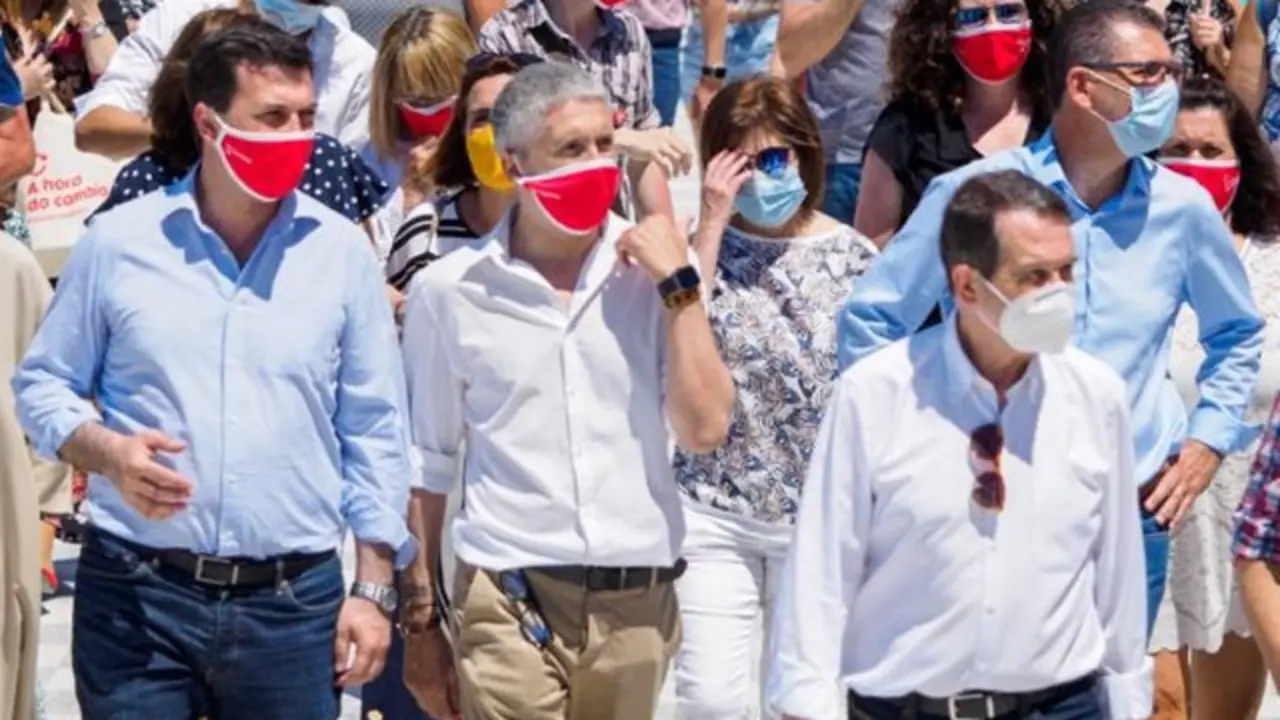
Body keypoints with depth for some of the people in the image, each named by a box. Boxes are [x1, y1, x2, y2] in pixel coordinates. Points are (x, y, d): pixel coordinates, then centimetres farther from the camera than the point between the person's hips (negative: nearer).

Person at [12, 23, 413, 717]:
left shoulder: (341, 251, 3)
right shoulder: (117, 242, 0)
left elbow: (373, 431, 6)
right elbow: (42, 384, 8)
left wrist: (374, 588, 2)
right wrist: (107, 452, -13)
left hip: (293, 603, 1)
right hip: (134, 596, -1)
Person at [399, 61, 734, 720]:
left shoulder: (656, 271, 2)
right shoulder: (449, 290, 0)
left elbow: (704, 430, -5)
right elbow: (429, 465, 7)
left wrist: (679, 286, -8)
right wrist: (421, 624, 8)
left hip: (639, 600, 2)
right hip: (508, 603, -2)